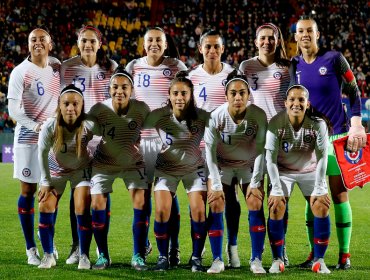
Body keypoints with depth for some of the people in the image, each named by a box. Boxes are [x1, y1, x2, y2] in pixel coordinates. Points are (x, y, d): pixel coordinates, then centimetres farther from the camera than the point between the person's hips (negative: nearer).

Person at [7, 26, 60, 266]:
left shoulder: (57, 66, 6)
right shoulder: (20, 72, -11)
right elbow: (13, 110, -16)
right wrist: (36, 126, -28)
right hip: (28, 138, -5)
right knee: (28, 192, -1)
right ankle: (31, 248, 4)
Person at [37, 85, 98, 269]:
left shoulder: (89, 126, -34)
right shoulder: (50, 126, -31)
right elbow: (42, 153, -15)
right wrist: (46, 182, -8)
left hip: (81, 170, -1)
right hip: (54, 170, 1)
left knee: (82, 210, -12)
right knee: (45, 207, -7)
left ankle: (84, 256, 2)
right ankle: (48, 255, 5)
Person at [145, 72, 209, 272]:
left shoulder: (202, 117, -23)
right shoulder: (158, 116, -23)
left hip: (194, 169, 0)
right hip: (166, 169, 0)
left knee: (198, 211, -12)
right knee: (162, 211, -13)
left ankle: (196, 257, 5)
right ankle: (163, 257, 5)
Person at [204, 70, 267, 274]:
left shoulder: (258, 115, -23)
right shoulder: (216, 116, -23)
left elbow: (261, 150, -16)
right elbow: (210, 152, -16)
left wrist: (255, 183, -17)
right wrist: (216, 185, -18)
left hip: (249, 166, 0)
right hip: (222, 165, 0)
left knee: (255, 206, -12)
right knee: (216, 205, -12)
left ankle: (256, 260, -3)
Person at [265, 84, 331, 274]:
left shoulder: (318, 124, -22)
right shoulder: (276, 124, -24)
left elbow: (322, 157, -19)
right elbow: (271, 159, -21)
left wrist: (319, 189, -23)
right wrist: (277, 190, -25)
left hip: (310, 171, 1)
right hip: (283, 171, -1)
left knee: (321, 207, -14)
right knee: (276, 208, -18)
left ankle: (319, 260, -3)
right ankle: (277, 260, -6)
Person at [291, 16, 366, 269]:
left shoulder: (334, 59, -5)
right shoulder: (295, 65, 7)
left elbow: (354, 92, -1)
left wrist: (356, 125, -8)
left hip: (336, 135, -4)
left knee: (339, 195, -3)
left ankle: (345, 254, 3)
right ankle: (314, 252, 11)